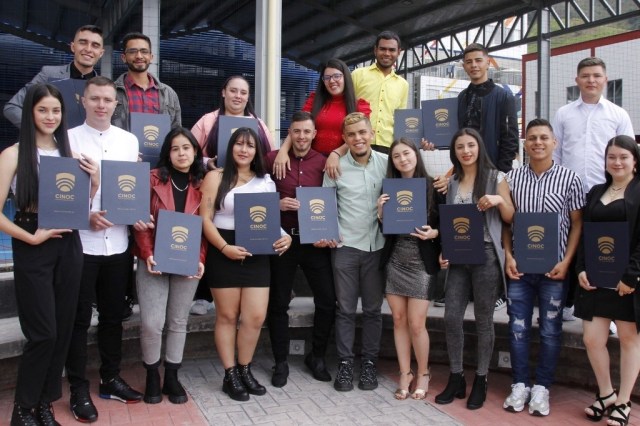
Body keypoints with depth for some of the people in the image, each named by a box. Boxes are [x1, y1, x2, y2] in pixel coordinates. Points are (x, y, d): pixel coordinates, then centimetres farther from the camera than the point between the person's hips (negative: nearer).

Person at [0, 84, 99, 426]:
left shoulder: (68, 152, 9)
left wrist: (94, 182, -1)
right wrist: (31, 237, -17)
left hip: (68, 246, 5)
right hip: (33, 249, -5)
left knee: (63, 330, 10)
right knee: (43, 333, -2)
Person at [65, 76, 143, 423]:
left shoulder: (129, 141, 9)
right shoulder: (68, 139, -2)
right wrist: (84, 215, -18)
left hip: (118, 242, 4)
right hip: (79, 242, -3)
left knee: (113, 315, 15)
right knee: (79, 318, 5)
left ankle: (111, 379, 30)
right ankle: (79, 389, 17)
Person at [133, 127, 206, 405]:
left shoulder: (202, 184, 5)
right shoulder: (153, 179, 0)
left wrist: (200, 259, -8)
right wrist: (147, 254, -14)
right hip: (154, 261, -2)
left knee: (178, 322, 9)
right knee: (151, 323, -6)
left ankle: (172, 377, 23)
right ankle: (152, 376, 17)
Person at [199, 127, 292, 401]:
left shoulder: (266, 182, 13)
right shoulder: (216, 177, 1)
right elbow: (205, 219, -6)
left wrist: (285, 237, -6)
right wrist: (224, 248, -18)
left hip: (257, 255, 4)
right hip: (224, 254, -3)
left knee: (256, 316, 1)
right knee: (227, 316, 5)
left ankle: (245, 370, 22)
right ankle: (230, 376, 18)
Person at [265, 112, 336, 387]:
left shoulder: (324, 163, 2)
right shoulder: (273, 159, -1)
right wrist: (276, 204, -14)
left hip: (315, 241, 1)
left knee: (327, 301, 2)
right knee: (278, 303, 7)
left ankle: (317, 356, 24)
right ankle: (281, 362, 23)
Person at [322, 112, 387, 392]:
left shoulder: (385, 163, 1)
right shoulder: (336, 167, -1)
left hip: (377, 245, 1)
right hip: (345, 246, -1)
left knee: (373, 308, 9)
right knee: (346, 308, 6)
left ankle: (369, 363, 22)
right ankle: (345, 363, 17)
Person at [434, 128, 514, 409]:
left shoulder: (495, 177, 1)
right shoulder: (451, 182, 12)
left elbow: (509, 218, 2)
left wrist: (499, 201, -17)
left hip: (486, 256, -4)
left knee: (483, 320, 5)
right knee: (451, 317, 0)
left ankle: (481, 381, 18)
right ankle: (456, 379, 15)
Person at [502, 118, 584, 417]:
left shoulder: (569, 179, -2)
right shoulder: (512, 178, 3)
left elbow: (577, 223, 0)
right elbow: (505, 221, 7)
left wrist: (566, 262, -8)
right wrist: (508, 256, -3)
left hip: (554, 268, -1)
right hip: (519, 267, 2)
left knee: (550, 330, 6)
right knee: (518, 328, 6)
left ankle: (542, 387, 20)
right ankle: (519, 385, 20)